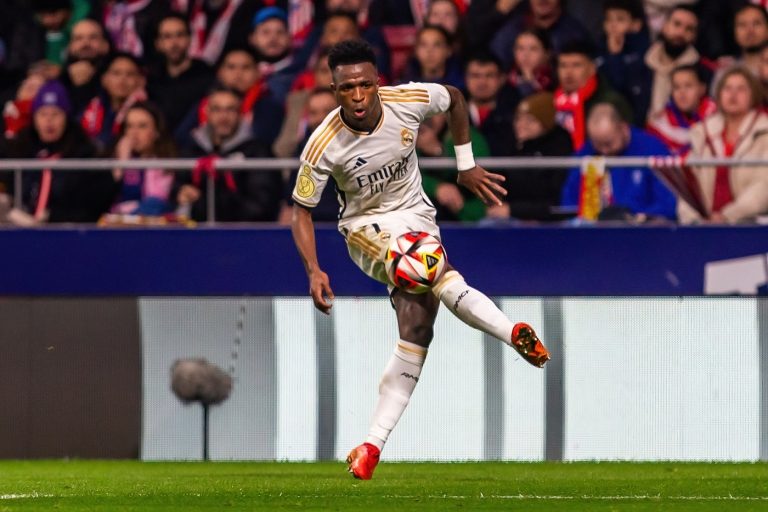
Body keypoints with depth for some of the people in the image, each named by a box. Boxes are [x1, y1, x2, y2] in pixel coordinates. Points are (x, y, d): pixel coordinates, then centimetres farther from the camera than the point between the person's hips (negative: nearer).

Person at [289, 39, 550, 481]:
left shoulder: (409, 101, -16)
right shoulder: (324, 145, -20)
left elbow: (455, 98, 8)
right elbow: (302, 211, -9)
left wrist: (467, 166, 10)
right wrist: (314, 272, -22)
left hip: (415, 215, 2)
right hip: (366, 226, -2)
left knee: (417, 325, -16)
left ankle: (374, 444, -13)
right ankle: (512, 332, -48)